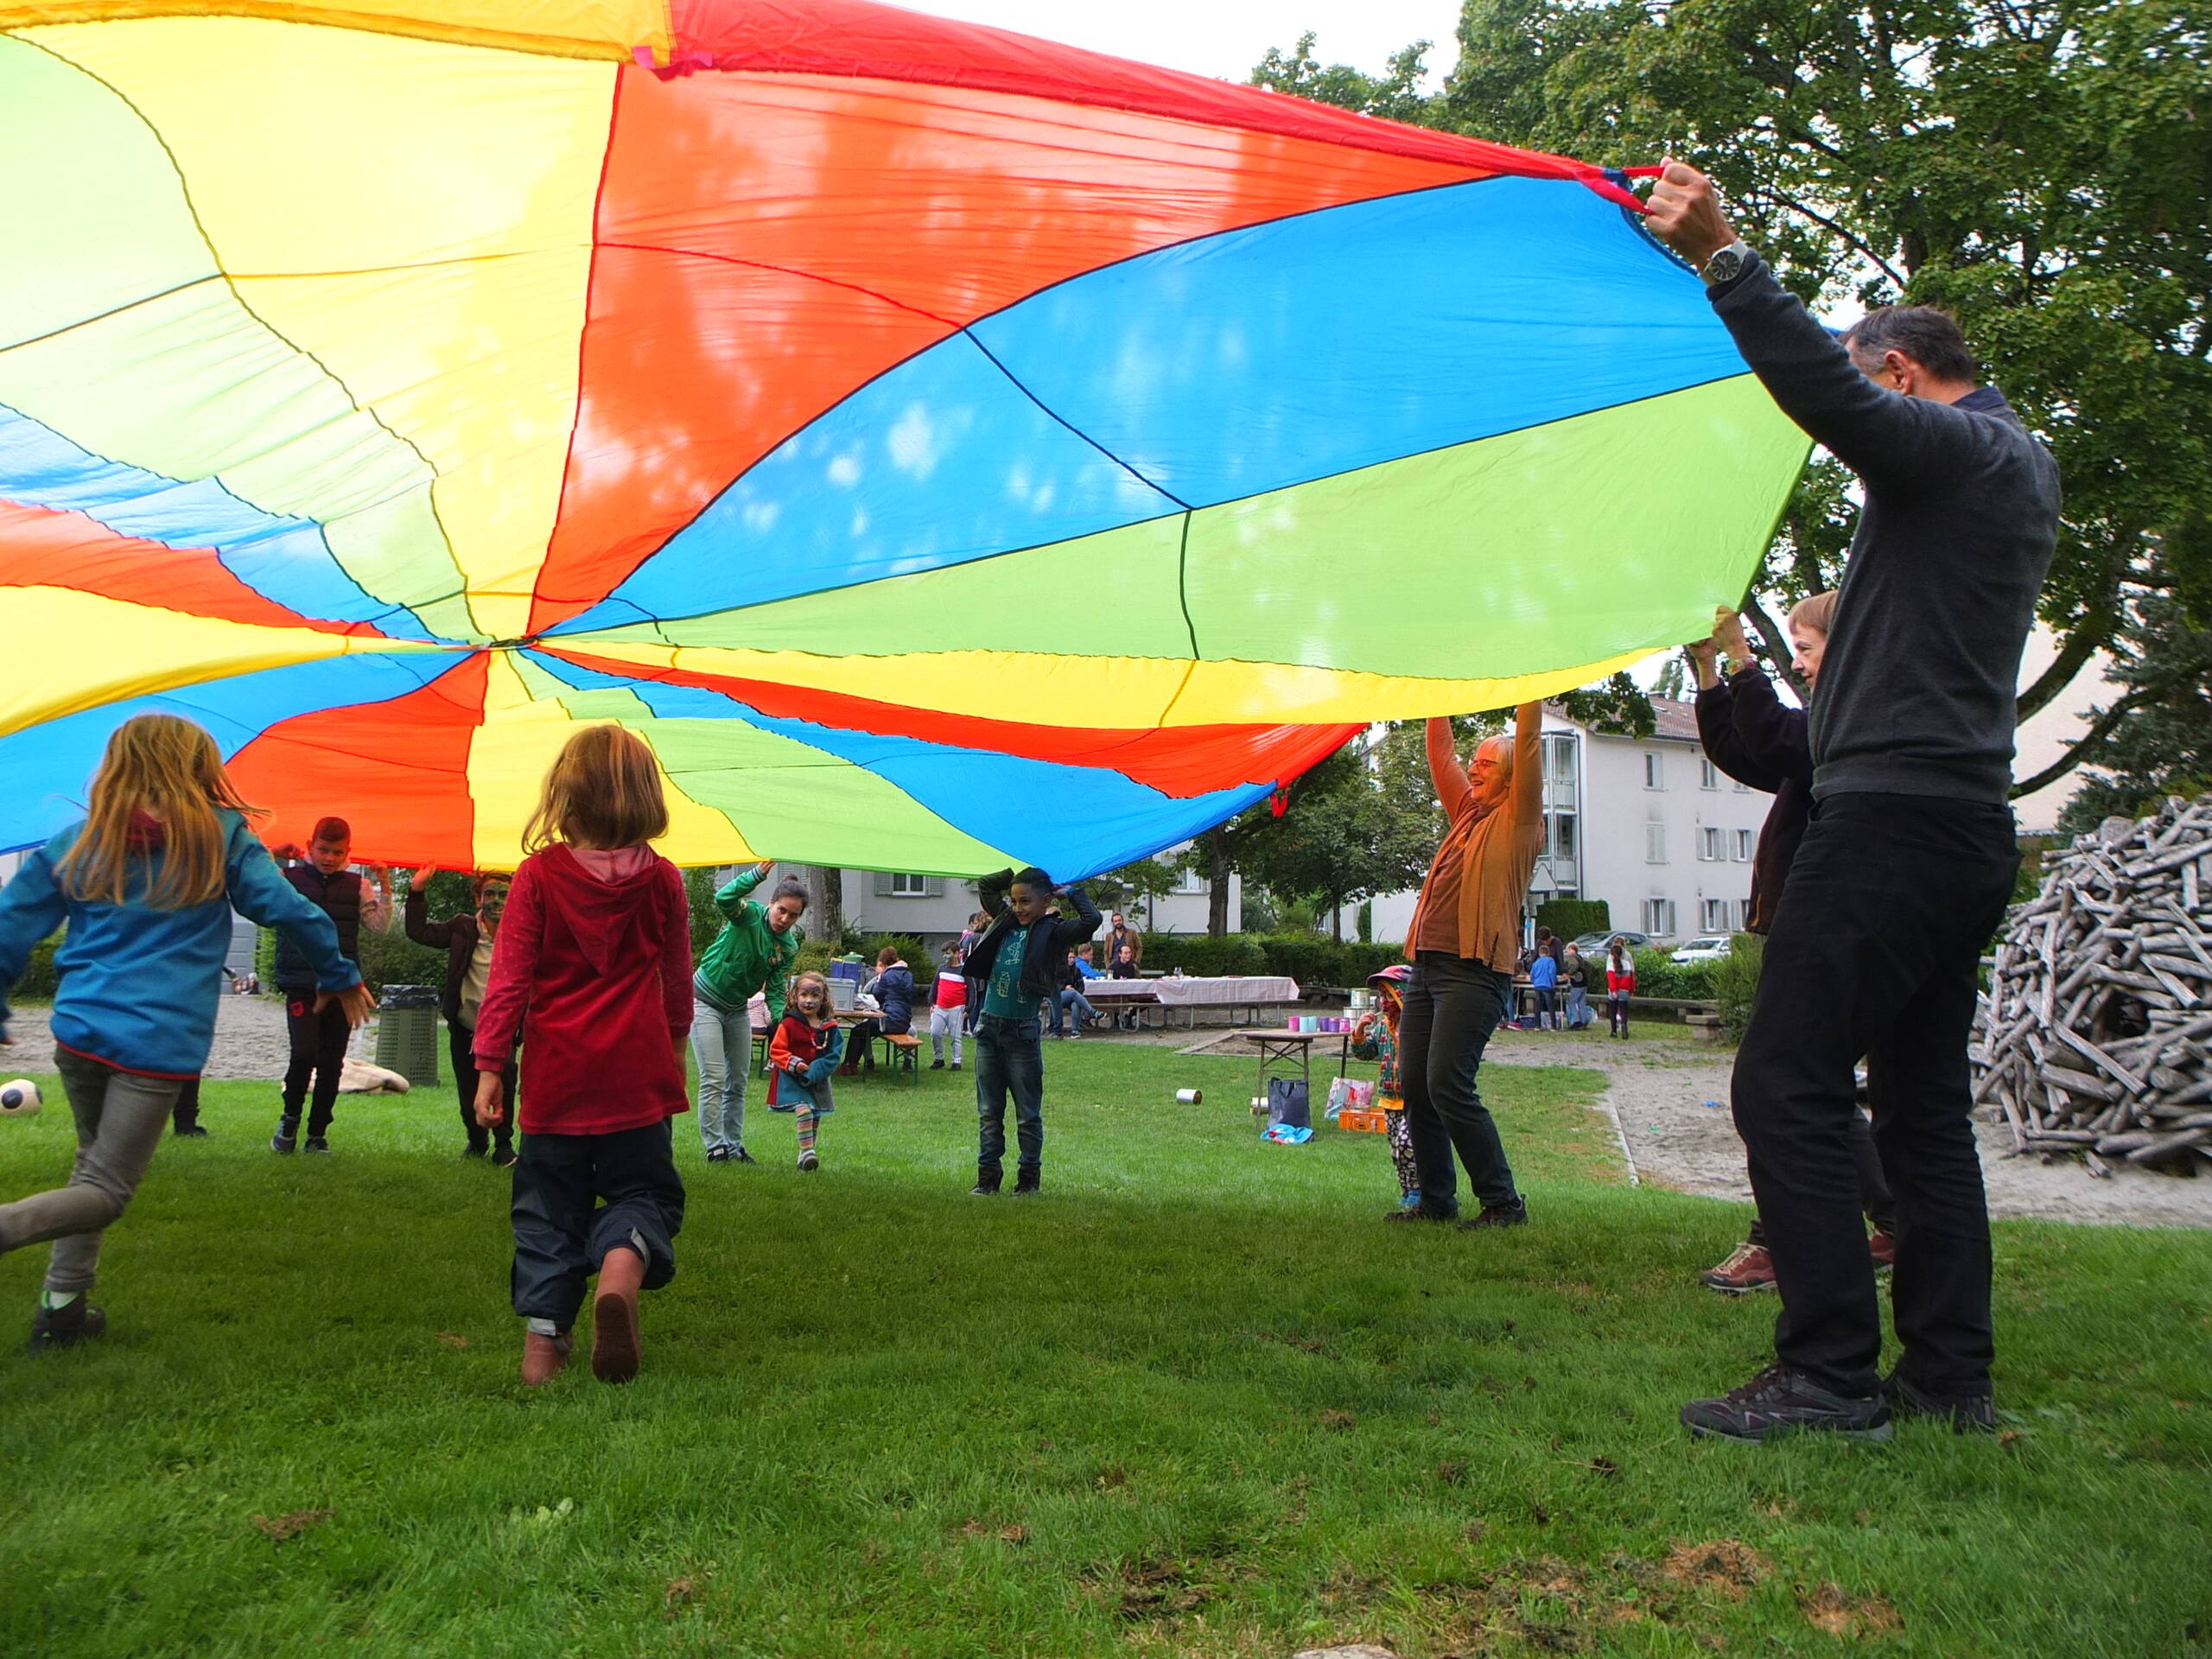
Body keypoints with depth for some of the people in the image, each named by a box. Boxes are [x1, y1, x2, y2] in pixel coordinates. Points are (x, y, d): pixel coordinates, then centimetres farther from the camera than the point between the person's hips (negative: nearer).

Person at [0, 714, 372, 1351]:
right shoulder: (220, 839, -1)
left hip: (78, 1030, 4)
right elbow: (289, 910, -2)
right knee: (105, 1191, 2)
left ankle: (62, 1306, 19)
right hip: (160, 1044, -4)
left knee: (95, 1164, 23)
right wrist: (339, 977, 12)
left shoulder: (76, 844, 9)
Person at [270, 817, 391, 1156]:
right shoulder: (288, 879, 3)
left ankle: (318, 1133, 18)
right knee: (304, 1054, -17)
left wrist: (385, 888, -9)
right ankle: (290, 1118, 8)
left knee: (331, 1063, 5)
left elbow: (381, 927, 2)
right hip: (301, 985, -2)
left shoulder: (357, 886, 7)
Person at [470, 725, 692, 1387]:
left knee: (549, 1209, 12)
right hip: (637, 1074, 0)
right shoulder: (661, 880, 0)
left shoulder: (537, 875, -5)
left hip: (556, 1077, 0)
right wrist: (675, 1041, 29)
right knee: (646, 1192, 10)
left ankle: (542, 1341, 8)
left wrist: (491, 1064, 1)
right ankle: (622, 1265, -21)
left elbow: (509, 977, -5)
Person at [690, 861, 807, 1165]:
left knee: (738, 1081, 10)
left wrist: (782, 1022, -23)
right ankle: (715, 1148, -6)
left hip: (738, 1009, 6)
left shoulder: (788, 948, -3)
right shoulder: (749, 914, -18)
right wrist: (759, 872, -50)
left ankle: (734, 1146, 19)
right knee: (714, 1079, -10)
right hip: (705, 1002, -6)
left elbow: (776, 992, -4)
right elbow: (723, 898, -40)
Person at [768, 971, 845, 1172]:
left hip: (817, 1080, 4)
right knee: (804, 1110, -21)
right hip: (791, 1079, -4)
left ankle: (807, 1154, 23)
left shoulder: (830, 1028, 0)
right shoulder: (789, 1024, -6)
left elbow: (834, 1055, -2)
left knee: (816, 1117, 9)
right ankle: (806, 1151, -22)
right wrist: (793, 1064, -19)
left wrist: (815, 1072, -16)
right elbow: (776, 1050, -4)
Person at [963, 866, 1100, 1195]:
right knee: (988, 1112, 11)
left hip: (1022, 1032, -5)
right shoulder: (1006, 920, 9)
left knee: (1028, 1114, 5)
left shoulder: (1054, 931, -7)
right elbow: (985, 885, 23)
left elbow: (1091, 920, -24)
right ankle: (987, 1176, 18)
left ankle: (1029, 1177, 15)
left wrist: (1070, 892, -9)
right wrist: (1017, 875, 12)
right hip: (988, 1026, 5)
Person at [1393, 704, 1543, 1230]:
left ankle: (1503, 1202, -5)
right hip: (1428, 964, 8)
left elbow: (1528, 743, -7)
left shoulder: (1519, 821, 2)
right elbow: (1439, 750, 25)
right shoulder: (1468, 814, 21)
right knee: (1414, 1084, 4)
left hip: (1475, 969, -8)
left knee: (1448, 1084, -15)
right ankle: (1436, 1199, 13)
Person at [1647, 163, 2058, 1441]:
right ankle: (1951, 1374, 17)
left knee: (1790, 1085, -9)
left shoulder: (1956, 450, -8)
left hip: (1896, 818, -10)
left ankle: (1833, 1375, -7)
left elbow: (1829, 394, -27)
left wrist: (1724, 258, -32)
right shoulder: (2024, 466, 21)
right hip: (1974, 822, 10)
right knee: (1924, 1101, 12)